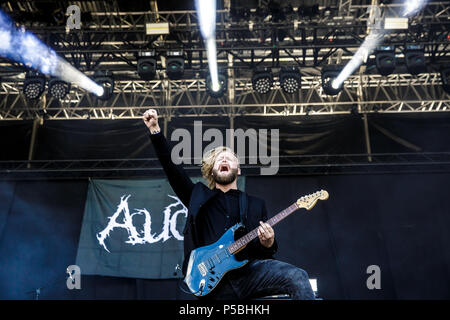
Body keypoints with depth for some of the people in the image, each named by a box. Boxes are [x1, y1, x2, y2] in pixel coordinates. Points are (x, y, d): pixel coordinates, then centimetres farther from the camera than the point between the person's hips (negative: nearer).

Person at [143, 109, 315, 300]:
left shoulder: (256, 204, 21)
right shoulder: (199, 196, 20)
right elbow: (171, 166, 11)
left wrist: (268, 244, -7)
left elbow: (262, 253, 18)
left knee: (297, 277, -25)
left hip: (248, 269, 1)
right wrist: (155, 129, 4)